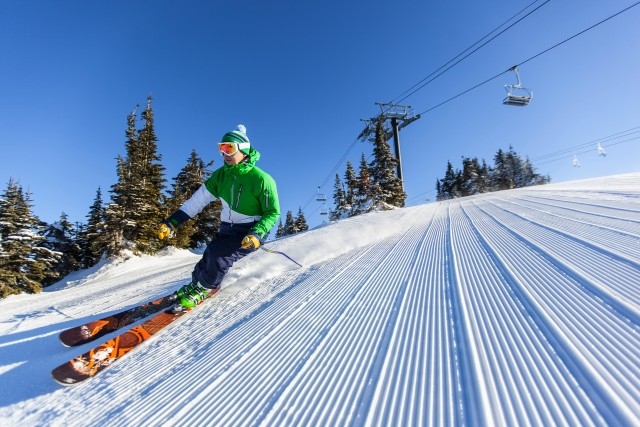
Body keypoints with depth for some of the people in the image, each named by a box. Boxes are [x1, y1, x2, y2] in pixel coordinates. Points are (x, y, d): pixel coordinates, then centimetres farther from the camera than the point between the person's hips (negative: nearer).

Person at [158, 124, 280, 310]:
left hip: (249, 234, -5)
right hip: (226, 230, 5)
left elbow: (273, 212, -11)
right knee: (208, 259, -7)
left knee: (219, 255, -24)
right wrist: (172, 222, -4)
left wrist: (257, 234, -26)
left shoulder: (261, 179, -17)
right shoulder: (221, 175, 0)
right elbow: (198, 200, 1)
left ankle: (204, 287, 6)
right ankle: (194, 284, 27)